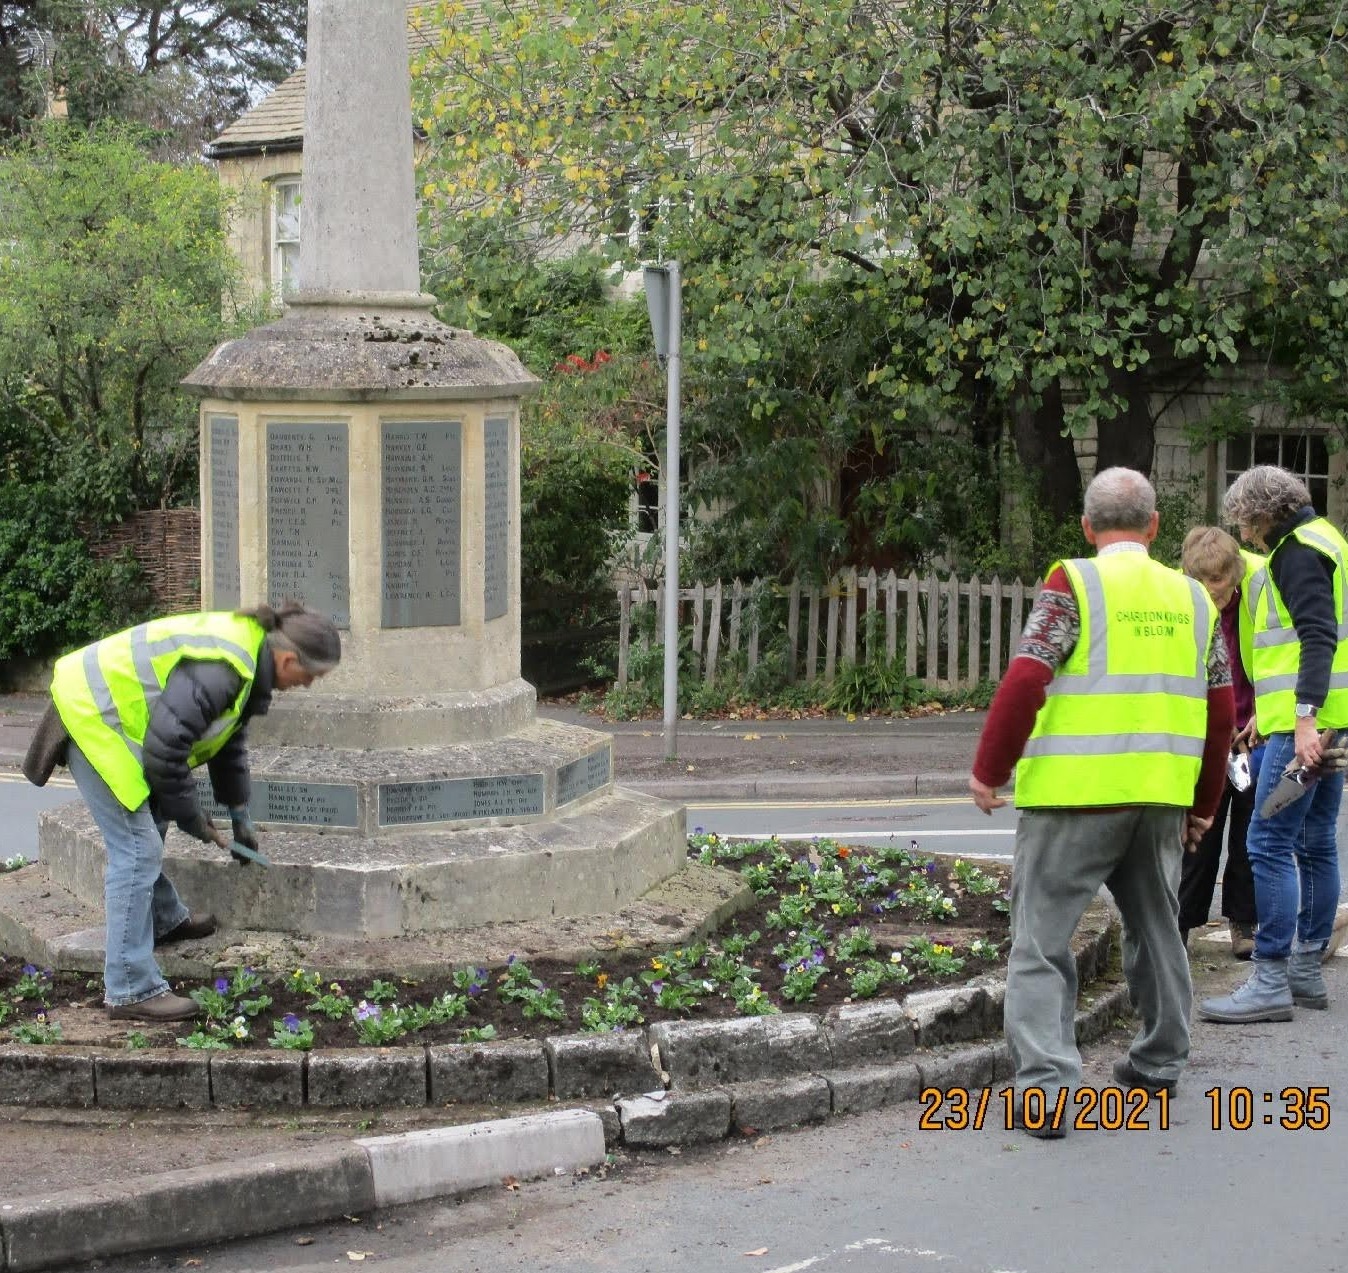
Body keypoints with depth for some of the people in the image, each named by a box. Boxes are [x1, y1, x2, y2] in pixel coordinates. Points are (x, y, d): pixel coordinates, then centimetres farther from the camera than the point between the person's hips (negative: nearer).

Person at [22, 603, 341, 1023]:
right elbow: (165, 749, -26)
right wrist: (192, 819, -11)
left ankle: (163, 920, 47)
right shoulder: (217, 672, -28)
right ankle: (130, 991, -9)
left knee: (145, 830, 25)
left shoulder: (248, 655, 6)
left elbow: (230, 740, 20)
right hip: (90, 717, -11)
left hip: (103, 708, 11)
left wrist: (240, 817, 23)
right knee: (136, 849, -12)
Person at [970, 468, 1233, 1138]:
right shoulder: (1193, 598, 11)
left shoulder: (1074, 583, -4)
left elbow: (1025, 680, -13)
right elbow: (1220, 709, 13)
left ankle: (1044, 1087, -12)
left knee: (1042, 937, -1)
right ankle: (1160, 1062, 35)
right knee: (1156, 927, 23)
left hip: (1076, 791, -5)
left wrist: (989, 769, -4)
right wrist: (1204, 800, 22)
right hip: (1162, 795, 5)